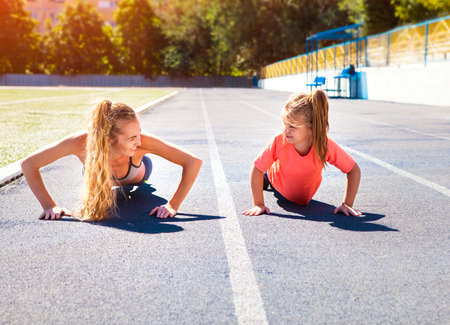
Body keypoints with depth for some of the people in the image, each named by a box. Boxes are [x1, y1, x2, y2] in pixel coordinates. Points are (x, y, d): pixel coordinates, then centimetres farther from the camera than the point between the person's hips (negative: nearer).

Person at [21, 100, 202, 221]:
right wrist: (49, 206, -40)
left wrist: (172, 206, -45)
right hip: (98, 174, 1)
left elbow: (193, 162, -43)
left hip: (136, 177, -1)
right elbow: (28, 164, -35)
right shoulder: (82, 143, -46)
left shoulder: (141, 142, -47)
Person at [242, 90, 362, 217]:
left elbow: (354, 170, -28)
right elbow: (257, 169, -28)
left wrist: (347, 204, -31)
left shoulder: (325, 145, -40)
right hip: (278, 183, -2)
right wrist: (258, 204, -30)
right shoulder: (279, 141, -40)